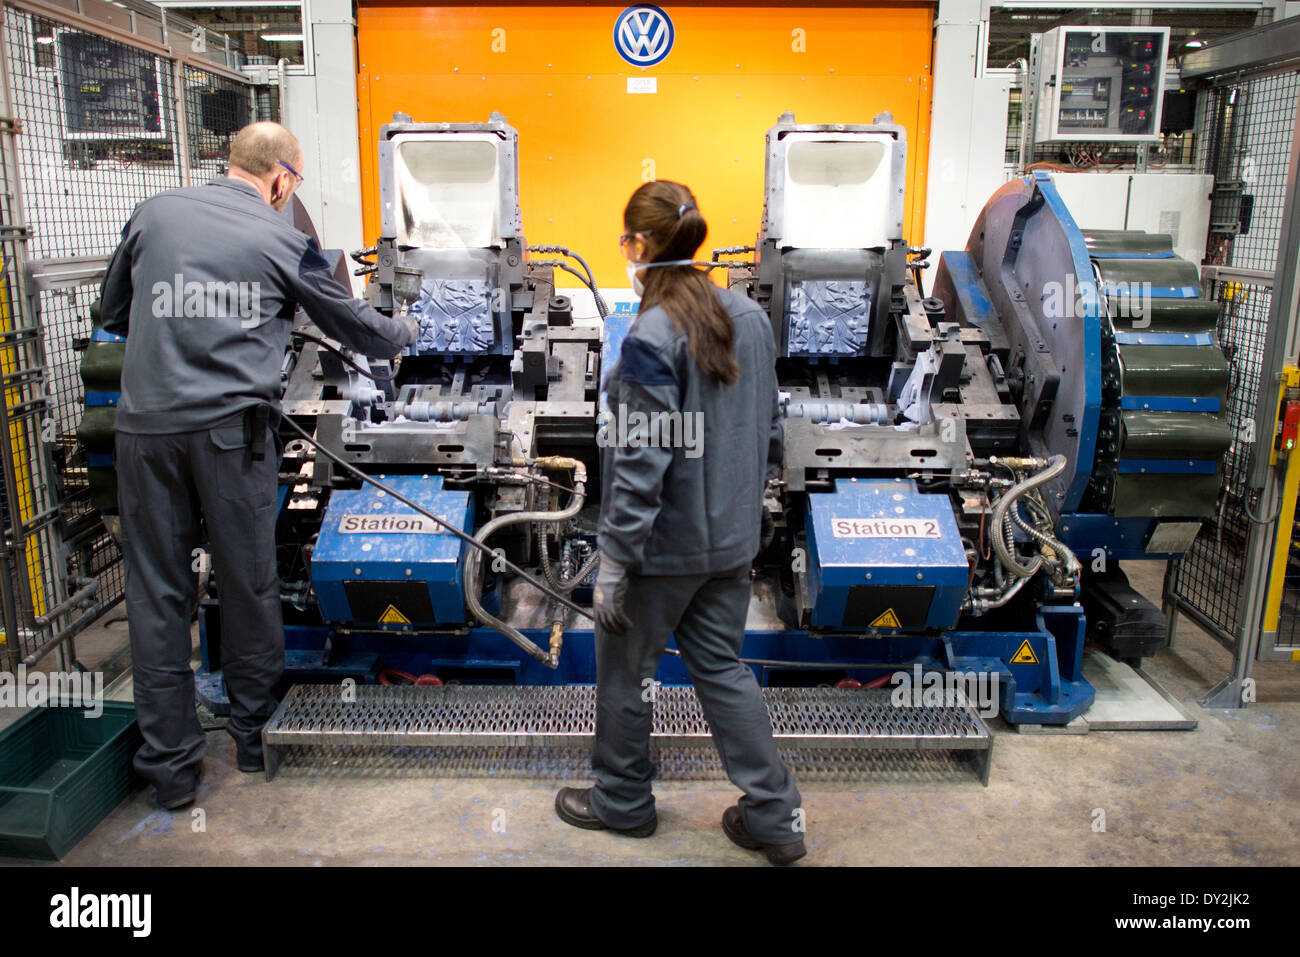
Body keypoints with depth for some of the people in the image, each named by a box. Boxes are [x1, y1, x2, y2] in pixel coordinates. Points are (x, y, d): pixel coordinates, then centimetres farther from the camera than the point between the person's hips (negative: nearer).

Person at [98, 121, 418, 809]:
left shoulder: (154, 213, 11)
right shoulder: (283, 240, 3)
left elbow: (111, 314, 21)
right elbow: (350, 323, 15)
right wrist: (400, 334, 35)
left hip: (146, 423, 3)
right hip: (231, 426, -2)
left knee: (157, 591, 8)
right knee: (247, 581, 12)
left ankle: (170, 764, 15)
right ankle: (254, 732, 28)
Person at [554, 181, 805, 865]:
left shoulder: (652, 336, -21)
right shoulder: (750, 318, 1)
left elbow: (641, 463, -22)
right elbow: (768, 431, 8)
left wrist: (614, 564, -15)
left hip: (664, 545, -7)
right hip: (731, 538, 7)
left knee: (625, 667, 15)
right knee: (722, 666, 19)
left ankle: (623, 801, 36)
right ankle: (774, 815, 25)